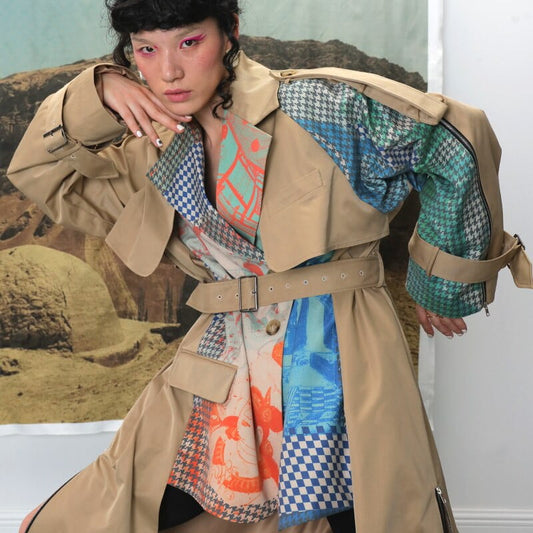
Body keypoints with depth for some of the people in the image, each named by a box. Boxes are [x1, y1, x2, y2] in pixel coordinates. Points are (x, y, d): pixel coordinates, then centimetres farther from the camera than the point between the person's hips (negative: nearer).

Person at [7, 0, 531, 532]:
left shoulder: (316, 105, -7)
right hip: (220, 371, 4)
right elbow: (38, 171, 14)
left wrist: (445, 287, 7)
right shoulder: (152, 153, 9)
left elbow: (456, 143, -2)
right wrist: (96, 95, -4)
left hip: (337, 365, -4)